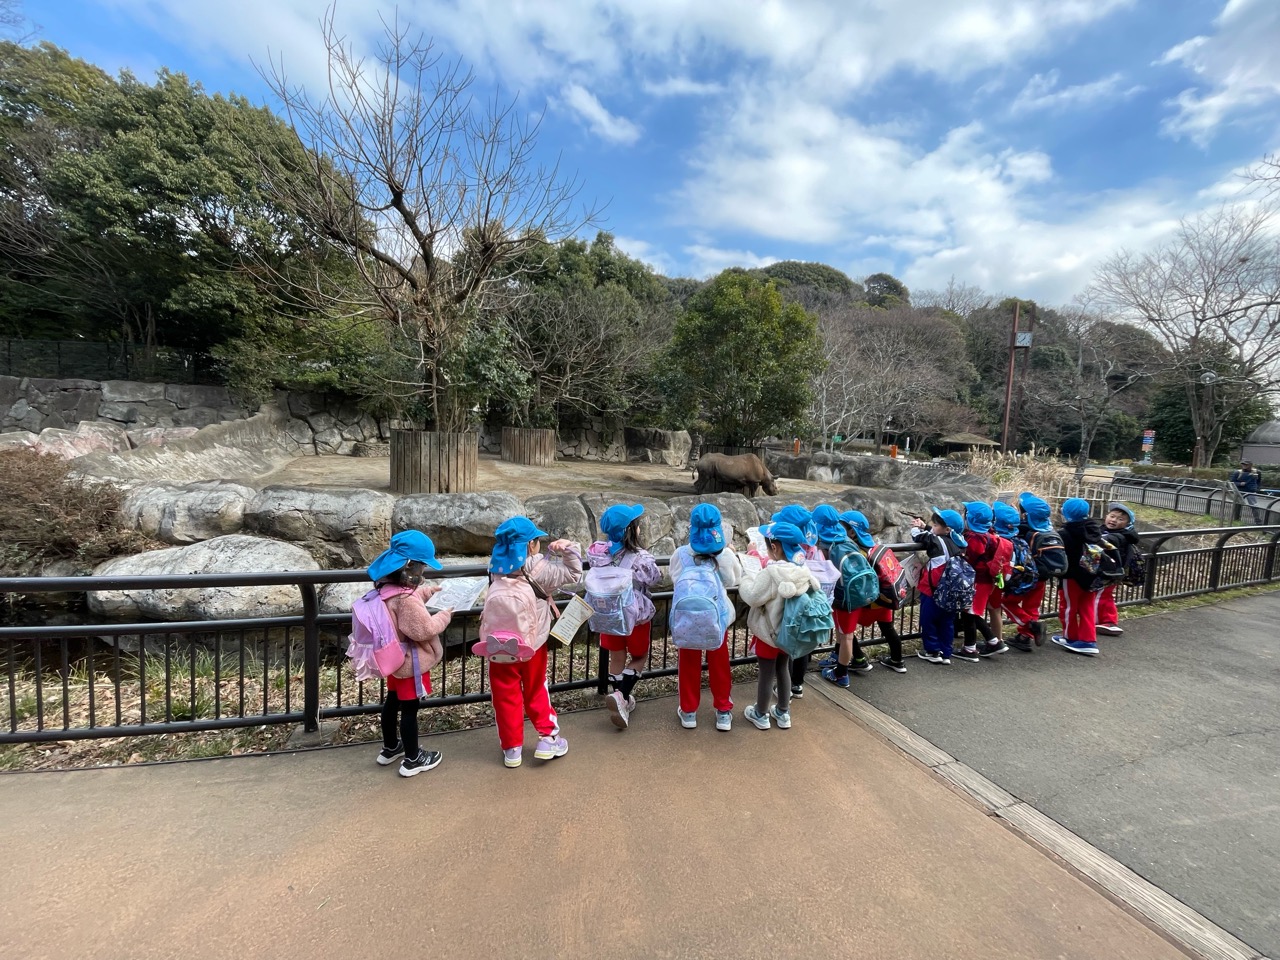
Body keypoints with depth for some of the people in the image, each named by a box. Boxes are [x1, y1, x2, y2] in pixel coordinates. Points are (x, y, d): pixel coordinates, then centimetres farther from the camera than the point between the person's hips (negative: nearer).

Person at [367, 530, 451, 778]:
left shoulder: (388, 587, -4)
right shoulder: (405, 598, -34)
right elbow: (425, 629, -30)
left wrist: (430, 591, 5)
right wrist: (444, 615, -16)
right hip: (412, 661, -10)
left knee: (393, 700, 24)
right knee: (409, 708, 5)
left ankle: (389, 748, 43)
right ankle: (412, 760, 22)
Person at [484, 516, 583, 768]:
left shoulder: (497, 569, -4)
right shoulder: (540, 569, -16)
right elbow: (573, 573, -9)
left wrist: (552, 554, 3)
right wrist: (567, 548, -8)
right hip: (532, 643, -2)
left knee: (506, 696, 13)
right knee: (536, 692, 18)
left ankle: (512, 748, 23)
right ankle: (548, 739, 25)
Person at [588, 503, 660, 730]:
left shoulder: (600, 553, -16)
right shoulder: (641, 558, -28)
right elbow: (654, 579, -9)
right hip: (636, 615, -4)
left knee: (616, 659, 20)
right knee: (639, 657, 18)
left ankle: (623, 702, 33)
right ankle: (620, 694, -1)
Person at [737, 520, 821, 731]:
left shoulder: (772, 573, -28)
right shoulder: (802, 570, -7)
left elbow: (752, 597, -22)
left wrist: (745, 575, -8)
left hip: (769, 631, -6)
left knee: (767, 672, 10)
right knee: (783, 669, 22)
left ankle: (761, 715, 28)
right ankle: (783, 713, 36)